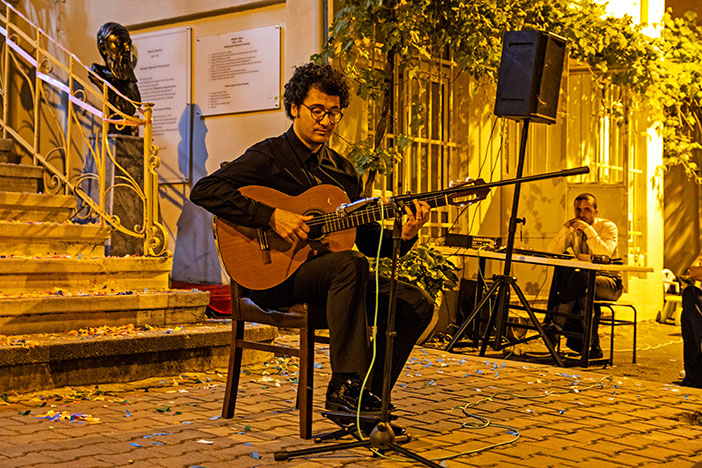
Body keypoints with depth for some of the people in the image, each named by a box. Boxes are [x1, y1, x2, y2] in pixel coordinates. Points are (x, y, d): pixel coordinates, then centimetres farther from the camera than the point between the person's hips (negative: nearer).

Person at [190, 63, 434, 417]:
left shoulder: (342, 171, 17)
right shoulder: (270, 156, -4)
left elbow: (367, 238, 16)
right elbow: (204, 191, -18)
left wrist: (403, 237, -5)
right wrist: (271, 216, -25)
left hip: (331, 278, 7)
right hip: (272, 276, -7)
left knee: (417, 304, -6)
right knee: (350, 264, -36)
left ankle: (369, 396, -5)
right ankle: (344, 388, -33)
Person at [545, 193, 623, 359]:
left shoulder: (608, 227, -4)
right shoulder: (573, 229, 7)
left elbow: (605, 255, -23)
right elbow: (551, 253, -6)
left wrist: (589, 230, -26)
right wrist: (565, 229, -15)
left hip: (608, 283, -4)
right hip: (582, 282, 4)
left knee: (579, 278, -35)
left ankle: (558, 323, -33)